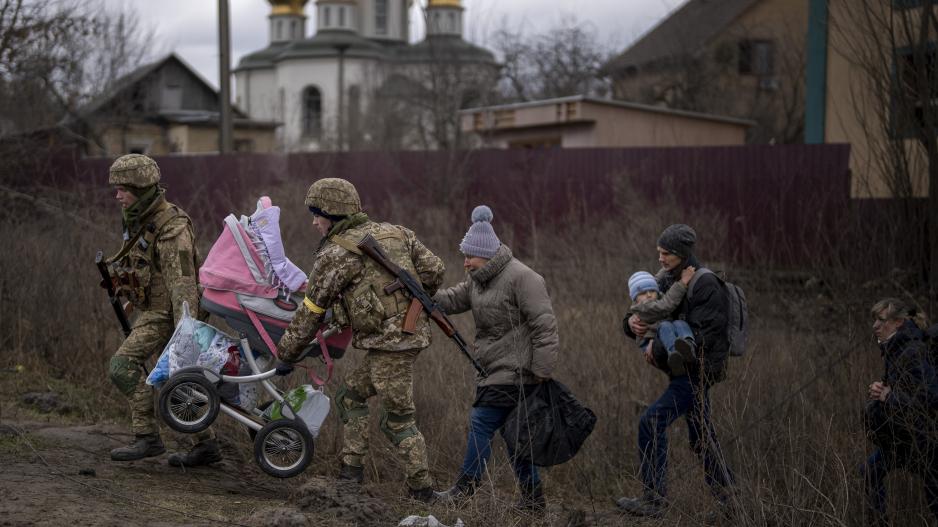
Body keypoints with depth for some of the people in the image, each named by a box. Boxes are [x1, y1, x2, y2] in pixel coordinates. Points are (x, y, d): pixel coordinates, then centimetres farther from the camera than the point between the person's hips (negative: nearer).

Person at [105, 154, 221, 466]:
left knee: (123, 365, -17)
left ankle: (147, 437, -12)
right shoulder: (140, 221, 8)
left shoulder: (172, 228, -21)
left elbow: (182, 282, -26)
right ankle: (206, 446, 17)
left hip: (166, 313, -10)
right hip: (151, 310, 10)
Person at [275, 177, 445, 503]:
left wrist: (286, 352, 12)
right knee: (350, 396, 18)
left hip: (388, 341, -8)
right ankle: (351, 469, 17)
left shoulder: (335, 254, -6)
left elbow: (311, 311, 0)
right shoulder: (394, 232, 13)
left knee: (398, 419, 0)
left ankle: (422, 489, 4)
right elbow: (434, 270, 11)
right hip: (415, 332, 8)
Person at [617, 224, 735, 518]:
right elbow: (649, 314, 11)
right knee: (701, 437, 15)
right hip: (686, 370, 9)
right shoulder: (668, 282, 10)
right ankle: (728, 498, 27)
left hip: (698, 369, -9)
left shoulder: (705, 285, -16)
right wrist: (633, 323, -13)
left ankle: (654, 499, -13)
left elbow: (703, 335, -22)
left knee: (652, 422, -17)